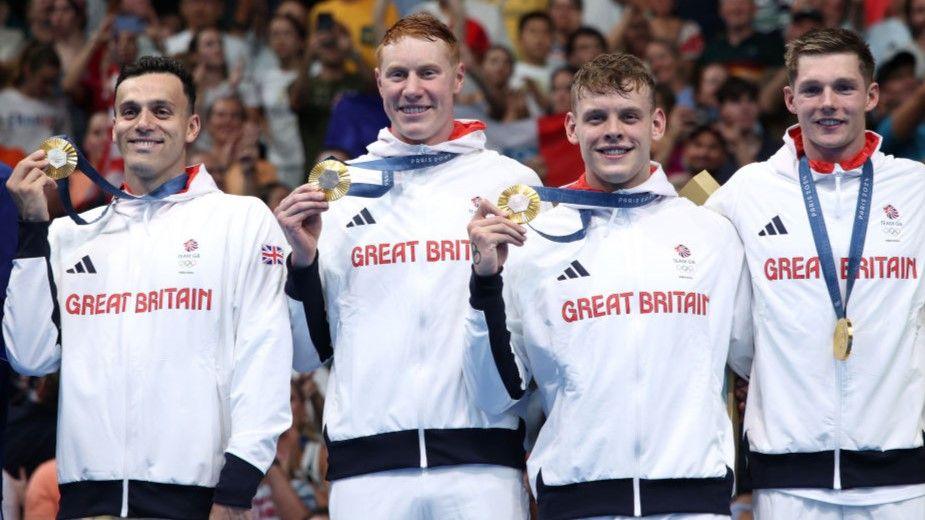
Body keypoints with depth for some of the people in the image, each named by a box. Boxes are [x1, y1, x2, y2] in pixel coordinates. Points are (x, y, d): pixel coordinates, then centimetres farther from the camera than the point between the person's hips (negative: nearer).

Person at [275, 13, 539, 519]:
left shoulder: (512, 183, 9)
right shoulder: (336, 189, 14)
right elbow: (307, 353, 14)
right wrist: (303, 261, -2)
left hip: (481, 461, -1)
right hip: (365, 465, 1)